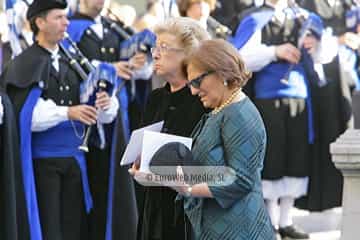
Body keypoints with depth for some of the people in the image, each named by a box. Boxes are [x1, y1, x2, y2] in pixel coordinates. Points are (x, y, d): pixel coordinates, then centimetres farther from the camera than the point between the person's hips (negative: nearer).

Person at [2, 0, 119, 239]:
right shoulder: (24, 65, -6)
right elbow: (26, 114, -18)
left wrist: (105, 104, -18)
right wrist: (67, 112, -27)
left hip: (74, 157, 5)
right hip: (43, 160, -5)